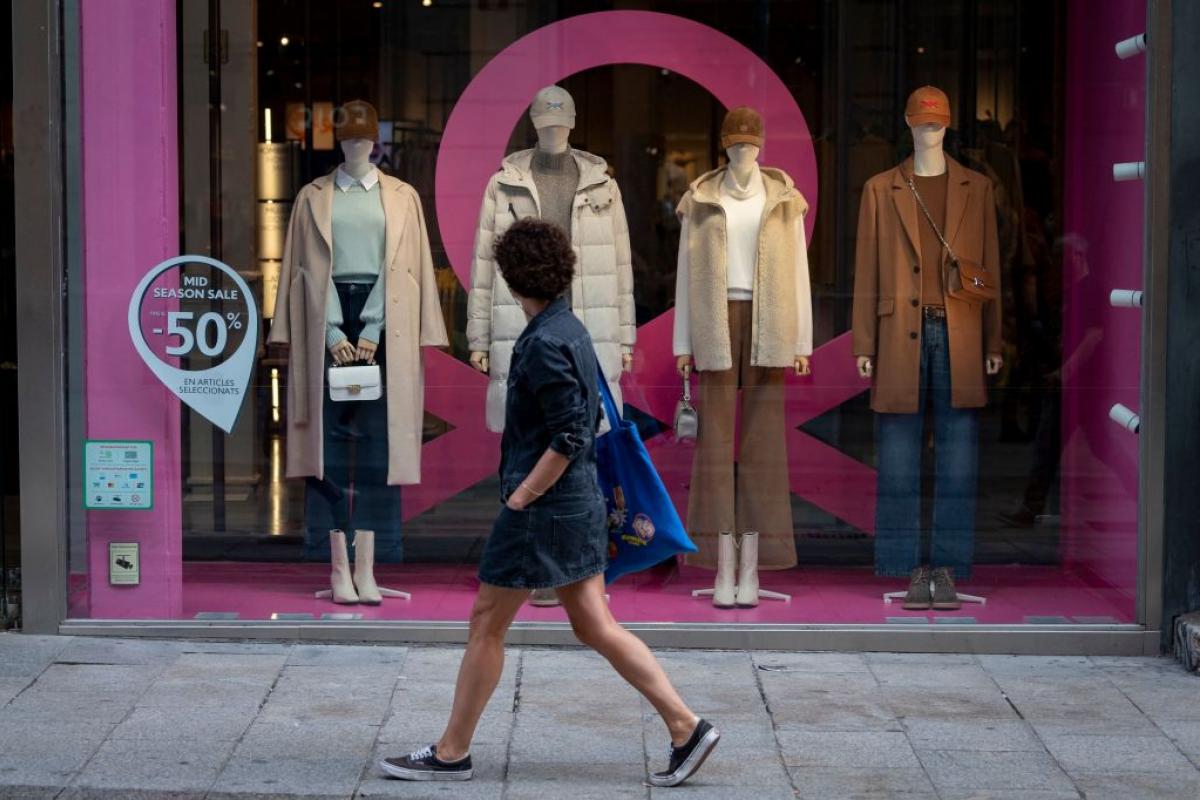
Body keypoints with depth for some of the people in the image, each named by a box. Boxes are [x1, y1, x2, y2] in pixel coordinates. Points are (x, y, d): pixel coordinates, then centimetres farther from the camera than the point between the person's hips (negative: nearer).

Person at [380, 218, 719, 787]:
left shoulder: (544, 343, -18)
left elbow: (568, 437, -23)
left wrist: (520, 498, -15)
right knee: (594, 626, 11)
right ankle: (686, 727, 8)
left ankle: (451, 754, 13)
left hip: (544, 507, -9)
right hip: (581, 503, 9)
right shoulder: (571, 330, 11)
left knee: (486, 623, 3)